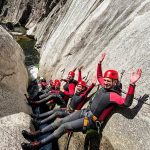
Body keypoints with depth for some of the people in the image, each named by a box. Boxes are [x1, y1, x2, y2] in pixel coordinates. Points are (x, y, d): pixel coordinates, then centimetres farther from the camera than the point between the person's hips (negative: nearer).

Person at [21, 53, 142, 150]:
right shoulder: (104, 86, 3)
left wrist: (132, 84, -48)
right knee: (60, 121, 4)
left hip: (90, 120, -8)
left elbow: (126, 103, -39)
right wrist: (100, 63, 15)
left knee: (64, 127, -16)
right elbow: (99, 75, 21)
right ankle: (36, 135, 13)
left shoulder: (113, 95, -21)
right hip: (84, 111, 8)